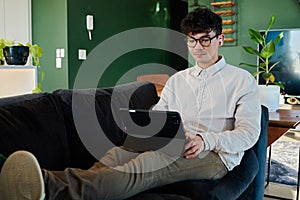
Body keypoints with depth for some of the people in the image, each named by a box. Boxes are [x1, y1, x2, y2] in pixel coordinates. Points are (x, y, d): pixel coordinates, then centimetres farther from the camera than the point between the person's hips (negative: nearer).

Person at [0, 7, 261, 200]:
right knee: (119, 152, -28)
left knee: (148, 162, -37)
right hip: (173, 147, 5)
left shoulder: (243, 80, 7)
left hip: (215, 154, -5)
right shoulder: (178, 79, 22)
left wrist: (206, 140, -20)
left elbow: (249, 133, -2)